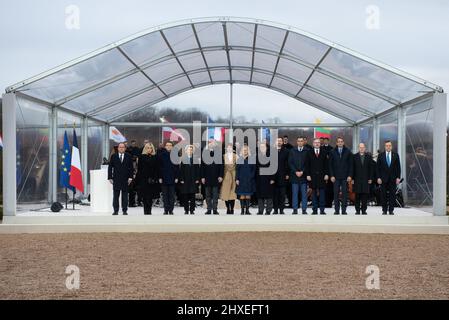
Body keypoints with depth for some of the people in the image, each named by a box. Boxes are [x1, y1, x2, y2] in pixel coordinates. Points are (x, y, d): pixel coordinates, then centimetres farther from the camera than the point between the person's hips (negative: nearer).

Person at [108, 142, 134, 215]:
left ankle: (125, 210, 8)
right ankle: (115, 210, 7)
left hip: (125, 179, 0)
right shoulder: (113, 156, 6)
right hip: (116, 179, 0)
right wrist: (110, 177, -2)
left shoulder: (128, 156, 4)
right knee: (116, 195, 2)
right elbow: (110, 167, 5)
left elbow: (131, 167, 4)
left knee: (125, 195, 3)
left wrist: (130, 177, -4)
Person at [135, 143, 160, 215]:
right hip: (143, 179, -2)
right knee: (145, 197, -3)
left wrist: (157, 178, -1)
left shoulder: (155, 157, 8)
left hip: (152, 180, 2)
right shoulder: (141, 156, 3)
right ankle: (146, 211, 0)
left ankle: (149, 211, 9)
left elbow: (157, 169, 7)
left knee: (150, 197, 3)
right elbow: (139, 168, 1)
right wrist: (138, 178, -5)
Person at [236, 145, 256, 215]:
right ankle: (242, 210, 1)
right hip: (241, 180, 0)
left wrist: (251, 177, -7)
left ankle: (247, 210, 5)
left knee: (248, 195, 1)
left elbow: (254, 170, 4)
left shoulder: (252, 159, 5)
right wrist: (237, 179, -3)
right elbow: (237, 170, 5)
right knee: (242, 195, -2)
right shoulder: (239, 159, 6)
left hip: (249, 180, 0)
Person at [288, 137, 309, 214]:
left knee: (304, 193, 1)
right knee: (294, 193, 1)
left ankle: (304, 209, 4)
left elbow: (307, 163, 0)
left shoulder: (307, 151, 3)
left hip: (303, 175, -1)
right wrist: (296, 172, -7)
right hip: (294, 175, 1)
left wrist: (302, 172, -9)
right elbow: (290, 163, 4)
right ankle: (295, 209, 4)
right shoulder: (292, 151, 8)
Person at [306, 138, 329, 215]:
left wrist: (326, 174, -2)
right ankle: (314, 210, 7)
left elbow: (326, 164, 5)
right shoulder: (309, 153, 6)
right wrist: (308, 175, -3)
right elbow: (307, 165, 4)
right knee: (314, 192, 3)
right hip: (313, 176, 0)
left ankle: (322, 210, 1)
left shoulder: (323, 152, 7)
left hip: (322, 175, 0)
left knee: (322, 192, -2)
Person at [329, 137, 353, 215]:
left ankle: (344, 210, 3)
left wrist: (350, 175, -4)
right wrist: (331, 175, -3)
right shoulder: (332, 152, 6)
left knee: (344, 193, -1)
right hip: (336, 176, 0)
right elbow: (330, 165, 6)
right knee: (336, 193, -2)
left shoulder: (348, 152, 5)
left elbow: (351, 164, 4)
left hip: (345, 176, 0)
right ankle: (337, 210, 2)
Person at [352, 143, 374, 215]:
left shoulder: (369, 156, 8)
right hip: (357, 179, -1)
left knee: (365, 195, -1)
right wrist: (352, 178, -2)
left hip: (366, 179, 1)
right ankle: (357, 210, 6)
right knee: (357, 195, 1)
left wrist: (370, 178, 0)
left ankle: (364, 210, 4)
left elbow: (371, 168, 7)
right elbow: (353, 168, 4)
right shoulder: (355, 156, 6)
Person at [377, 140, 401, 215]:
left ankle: (391, 210, 5)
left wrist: (398, 177, -2)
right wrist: (378, 177, -4)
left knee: (392, 194, -1)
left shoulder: (395, 155, 6)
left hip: (393, 178, 0)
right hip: (383, 178, 0)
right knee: (383, 195, 0)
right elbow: (378, 167, 4)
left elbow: (398, 167, 6)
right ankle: (384, 210, 7)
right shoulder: (380, 156, 5)